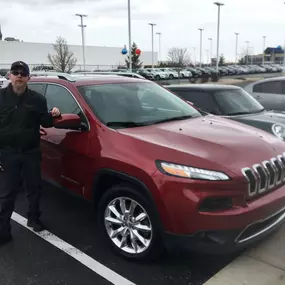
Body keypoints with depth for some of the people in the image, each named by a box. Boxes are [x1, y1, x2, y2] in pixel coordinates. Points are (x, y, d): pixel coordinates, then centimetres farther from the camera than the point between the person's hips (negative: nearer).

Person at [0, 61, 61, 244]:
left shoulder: (37, 99, 2)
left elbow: (45, 123, 8)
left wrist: (52, 116, -15)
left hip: (31, 152, 2)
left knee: (34, 188, 14)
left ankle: (34, 219, 34)